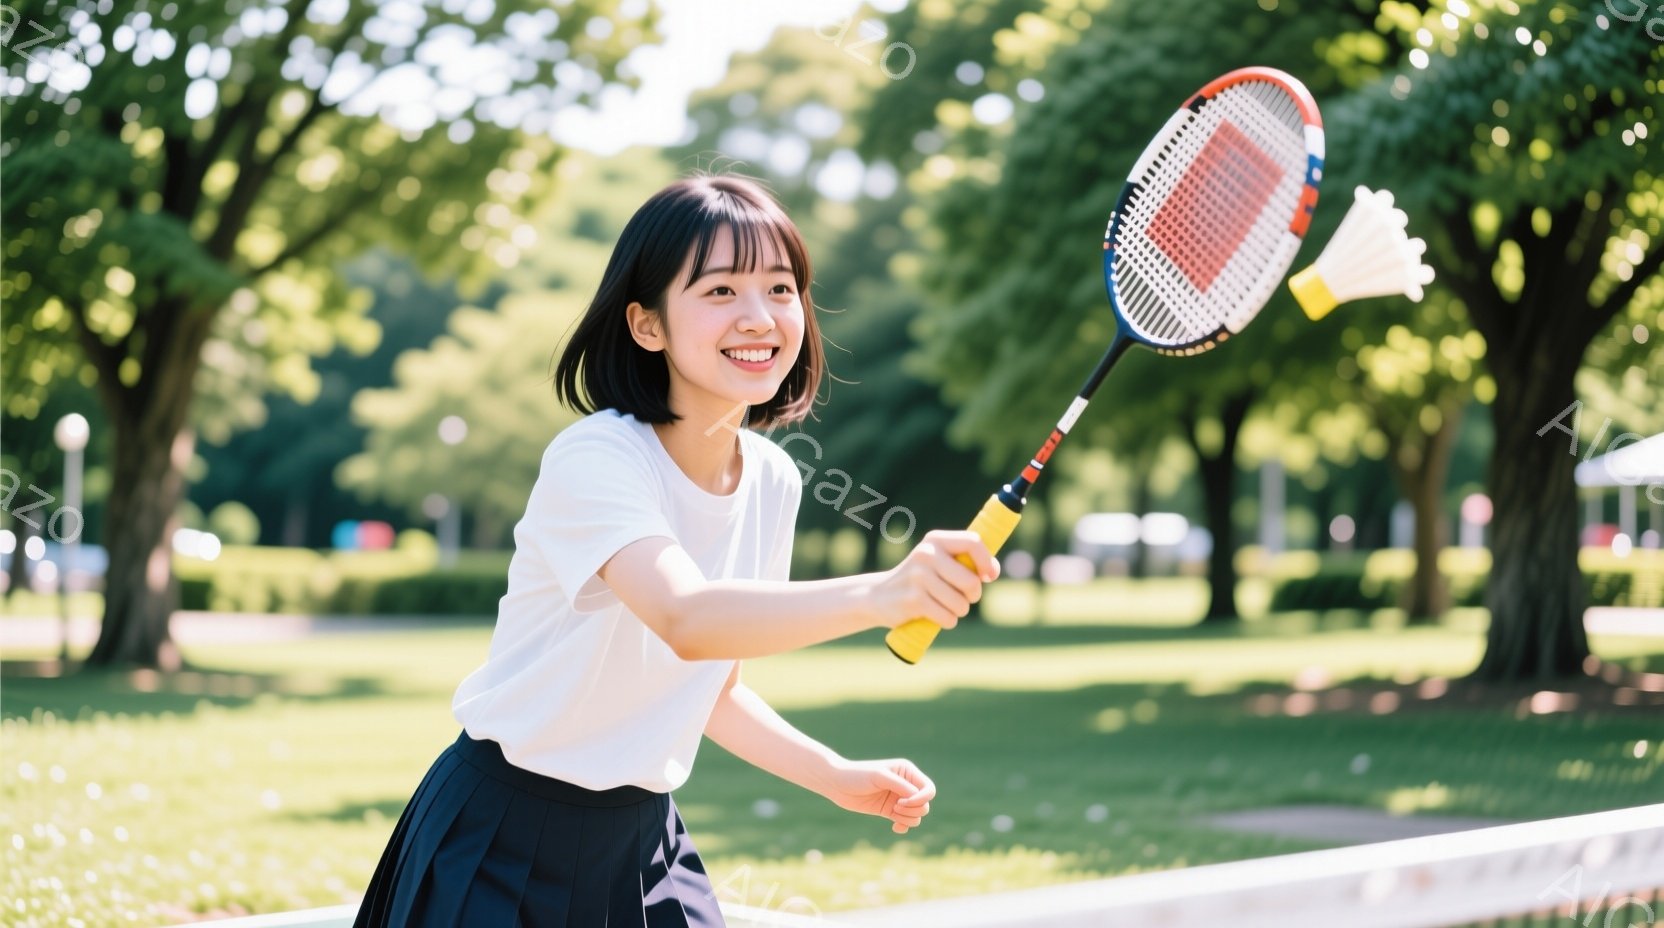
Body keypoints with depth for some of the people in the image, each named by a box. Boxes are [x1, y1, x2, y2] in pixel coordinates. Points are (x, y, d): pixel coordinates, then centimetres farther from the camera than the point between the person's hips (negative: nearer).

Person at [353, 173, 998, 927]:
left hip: (641, 839, 6)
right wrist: (875, 594, -55)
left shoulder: (774, 481, 0)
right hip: (503, 842, -6)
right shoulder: (595, 458, -22)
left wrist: (837, 776, 0)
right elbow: (685, 619, -42)